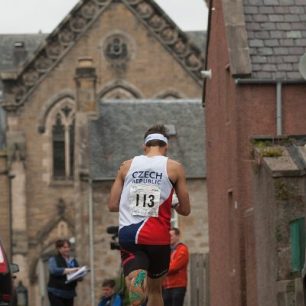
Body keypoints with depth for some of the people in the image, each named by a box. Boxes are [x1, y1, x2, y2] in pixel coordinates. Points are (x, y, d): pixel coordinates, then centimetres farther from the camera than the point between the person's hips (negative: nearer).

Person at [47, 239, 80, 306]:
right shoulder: (53, 260, -1)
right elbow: (54, 270, -21)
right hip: (56, 293, -5)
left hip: (69, 294, 6)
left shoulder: (73, 261, 15)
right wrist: (70, 270, -27)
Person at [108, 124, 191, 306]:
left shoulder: (127, 166, 10)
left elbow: (113, 205, 9)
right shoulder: (174, 168, 5)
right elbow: (186, 210, 8)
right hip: (158, 236, 0)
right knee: (155, 288, 17)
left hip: (128, 234, 0)